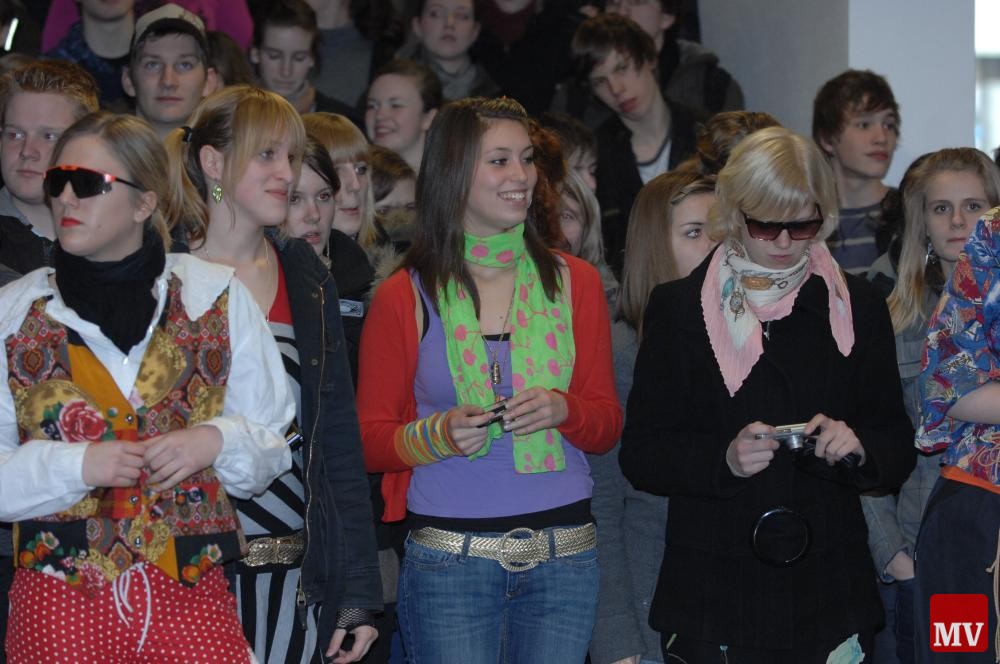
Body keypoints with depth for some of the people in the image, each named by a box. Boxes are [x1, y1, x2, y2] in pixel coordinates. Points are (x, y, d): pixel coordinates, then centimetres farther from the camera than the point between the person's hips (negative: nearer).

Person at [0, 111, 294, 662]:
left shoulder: (216, 295, 7)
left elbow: (274, 444, 9)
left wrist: (219, 440, -10)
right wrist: (72, 465, -14)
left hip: (191, 592, 0)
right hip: (59, 599, 0)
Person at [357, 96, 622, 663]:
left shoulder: (574, 281, 7)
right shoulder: (405, 297, 0)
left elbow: (608, 424, 8)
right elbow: (370, 440, 3)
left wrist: (562, 410, -13)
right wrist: (438, 434, -16)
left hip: (565, 555, 2)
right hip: (449, 558, -2)